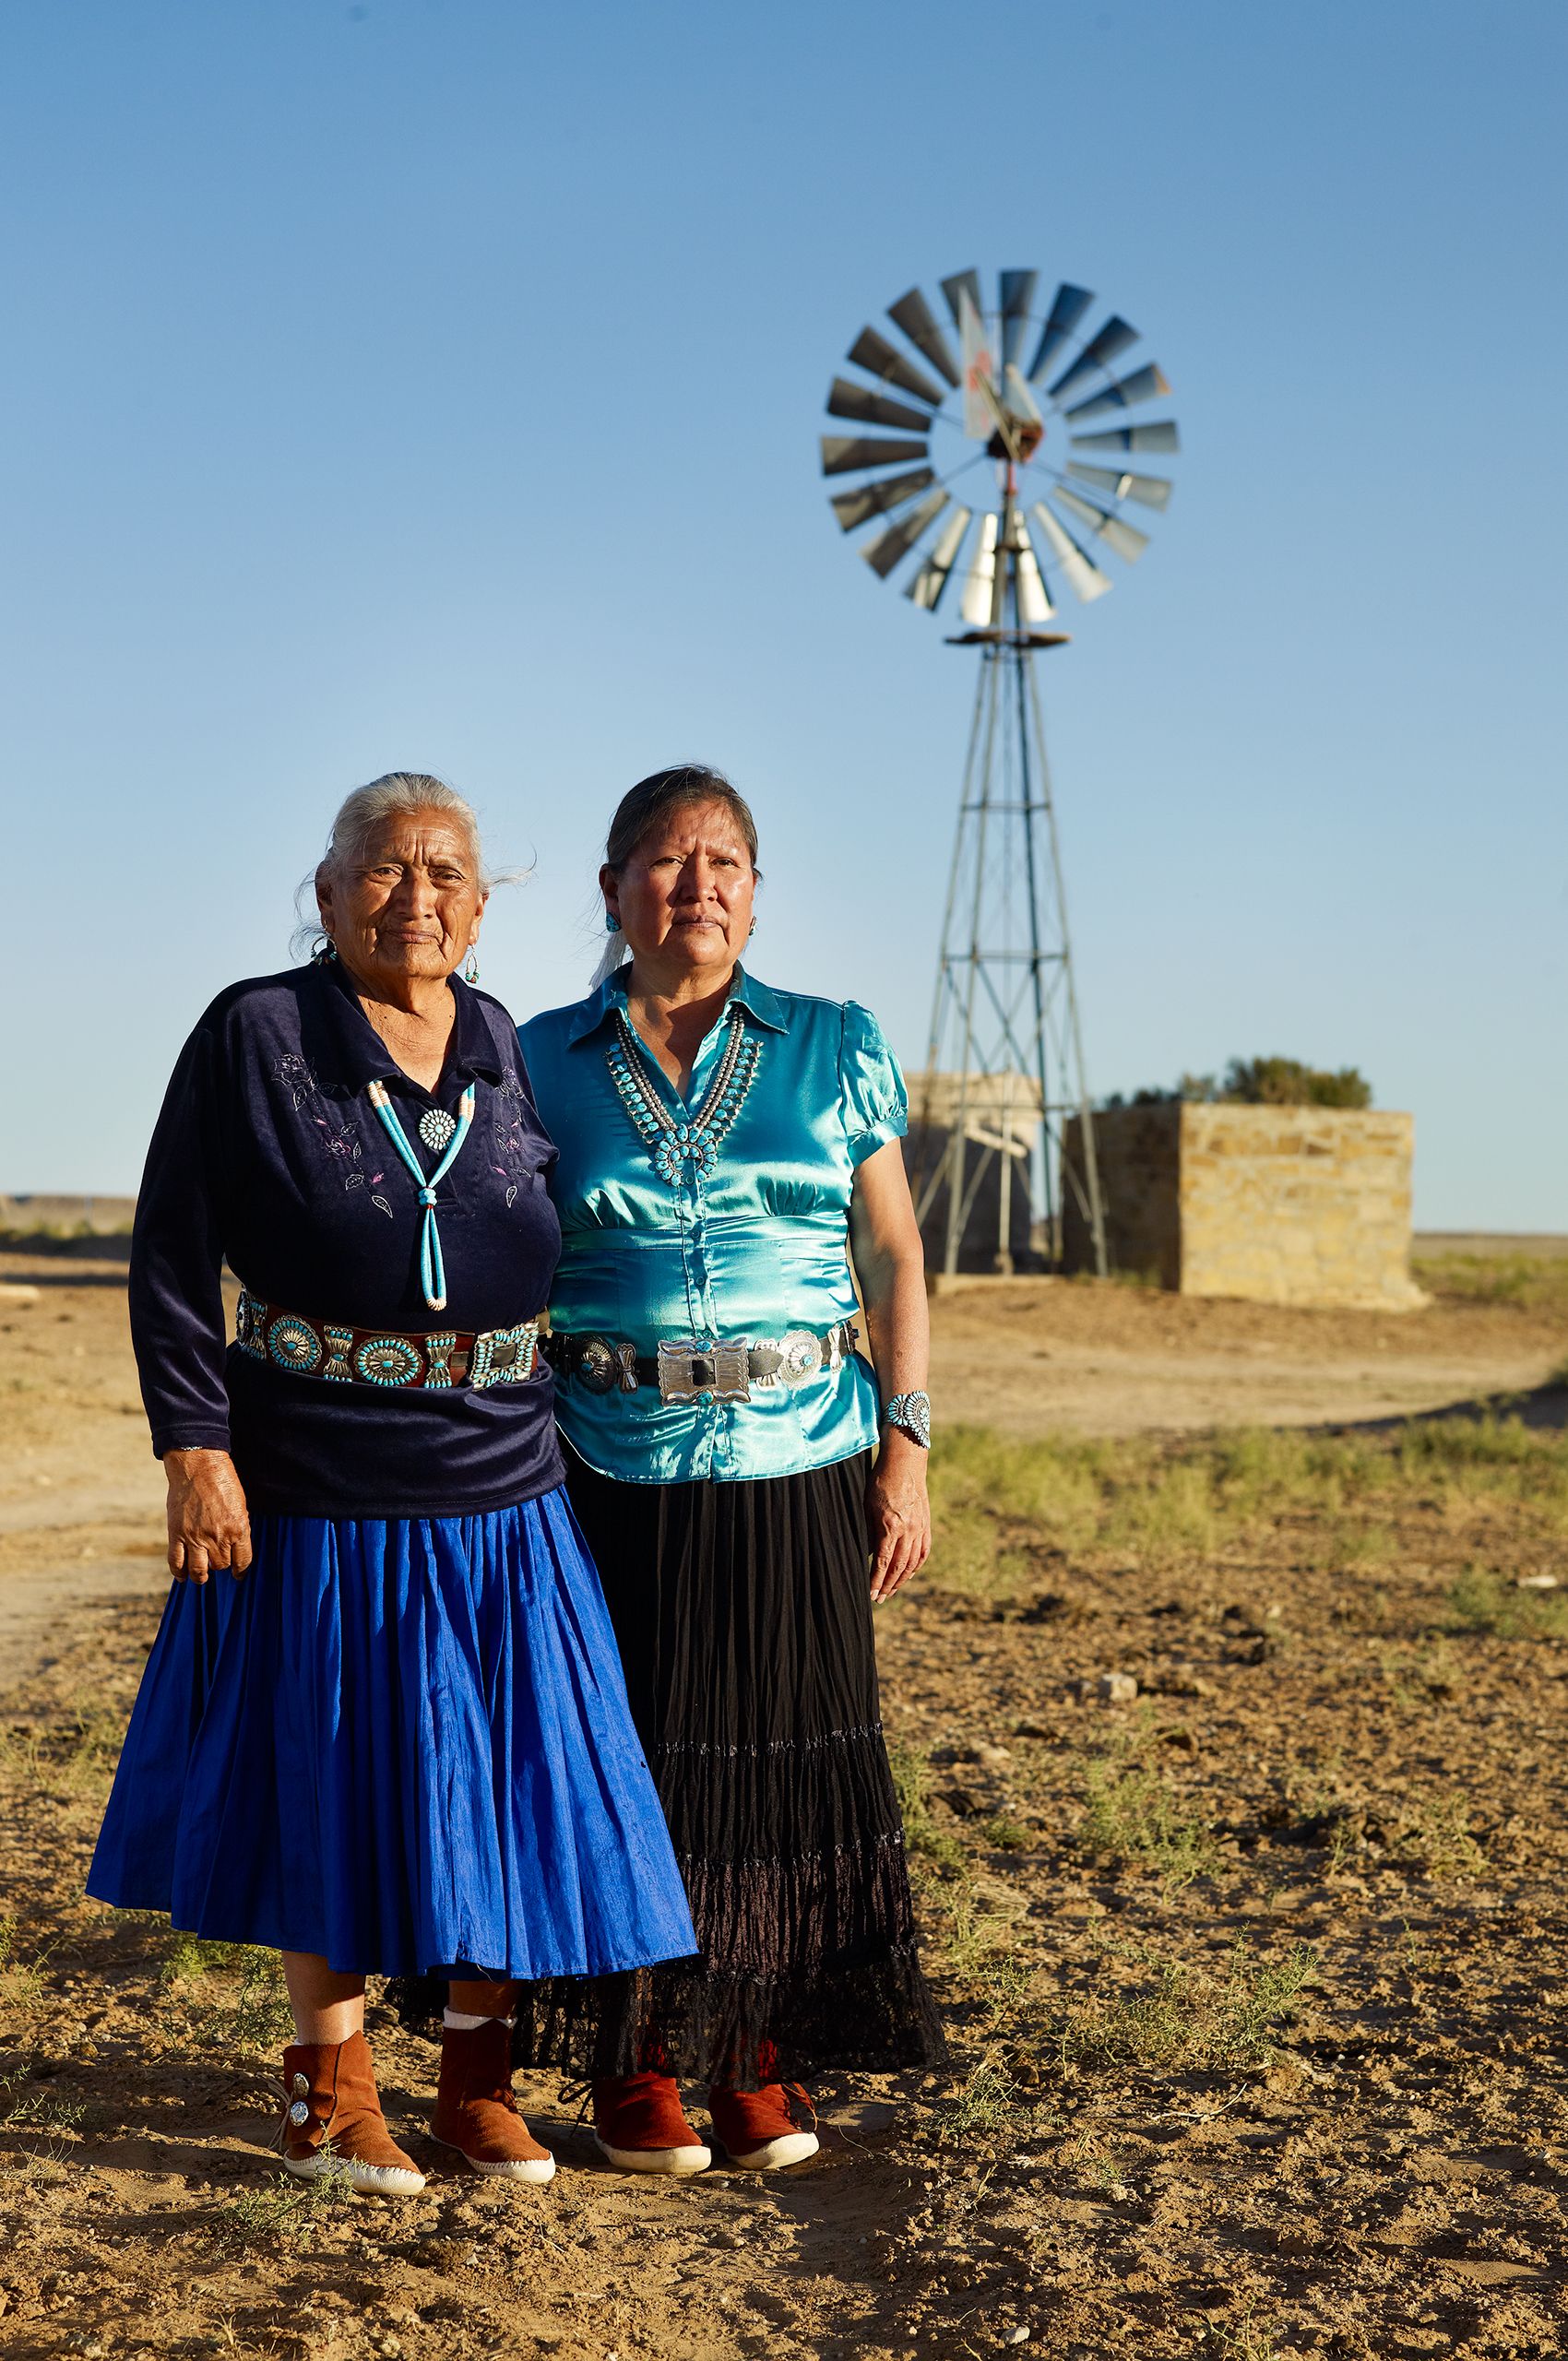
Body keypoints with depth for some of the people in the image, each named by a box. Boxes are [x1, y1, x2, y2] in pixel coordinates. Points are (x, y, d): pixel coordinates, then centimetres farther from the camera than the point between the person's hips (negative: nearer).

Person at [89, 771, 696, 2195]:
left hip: (499, 1503, 3)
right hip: (315, 1500, -3)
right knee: (335, 1786, 8)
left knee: (502, 1784, 7)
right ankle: (331, 2089, 24)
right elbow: (172, 1260, -6)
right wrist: (195, 1447, -13)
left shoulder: (510, 1051, 6)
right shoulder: (254, 1036, -4)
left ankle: (479, 2079, 24)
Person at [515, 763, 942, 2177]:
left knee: (785, 1755, 4)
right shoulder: (544, 1063, 5)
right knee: (632, 1753, 3)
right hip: (612, 1468, -1)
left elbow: (894, 1257, 7)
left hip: (800, 1470, 1)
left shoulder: (837, 1049, 7)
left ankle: (760, 2061, 17)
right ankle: (634, 2067, 17)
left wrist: (908, 1448, 0)